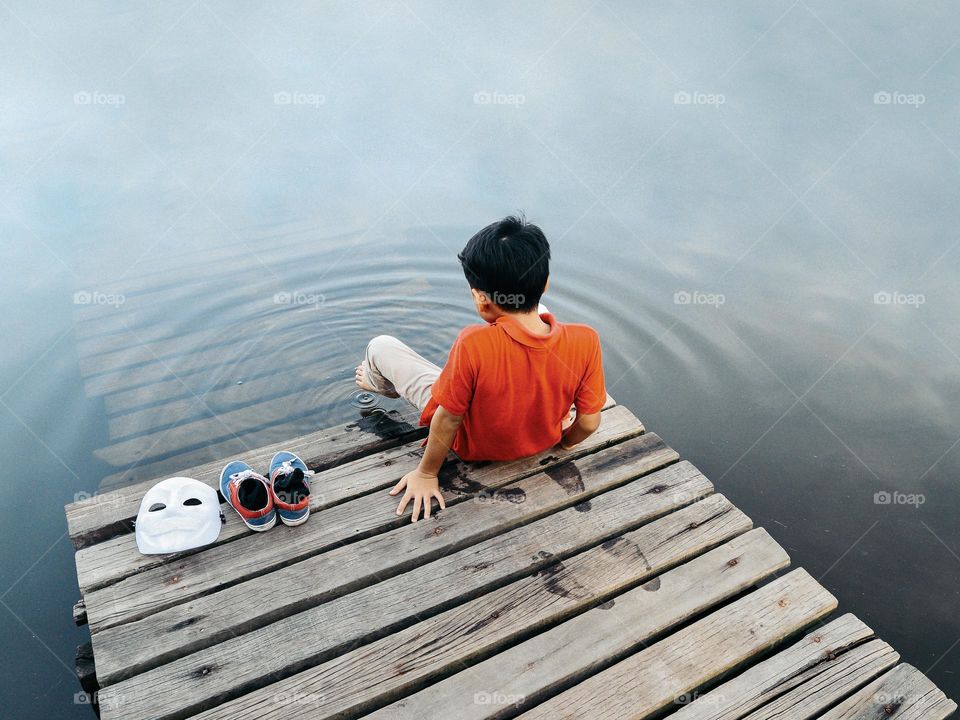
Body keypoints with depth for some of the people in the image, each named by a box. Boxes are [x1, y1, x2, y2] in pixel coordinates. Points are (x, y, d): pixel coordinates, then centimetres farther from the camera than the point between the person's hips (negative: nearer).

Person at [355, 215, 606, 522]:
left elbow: (447, 420, -25)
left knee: (381, 346, 10)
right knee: (536, 313, 19)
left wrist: (426, 473, -7)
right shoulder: (585, 341, -30)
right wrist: (565, 442, 7)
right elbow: (589, 422, -17)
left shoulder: (473, 345, -39)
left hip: (473, 446, -3)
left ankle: (379, 382, 49)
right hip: (541, 441, 4)